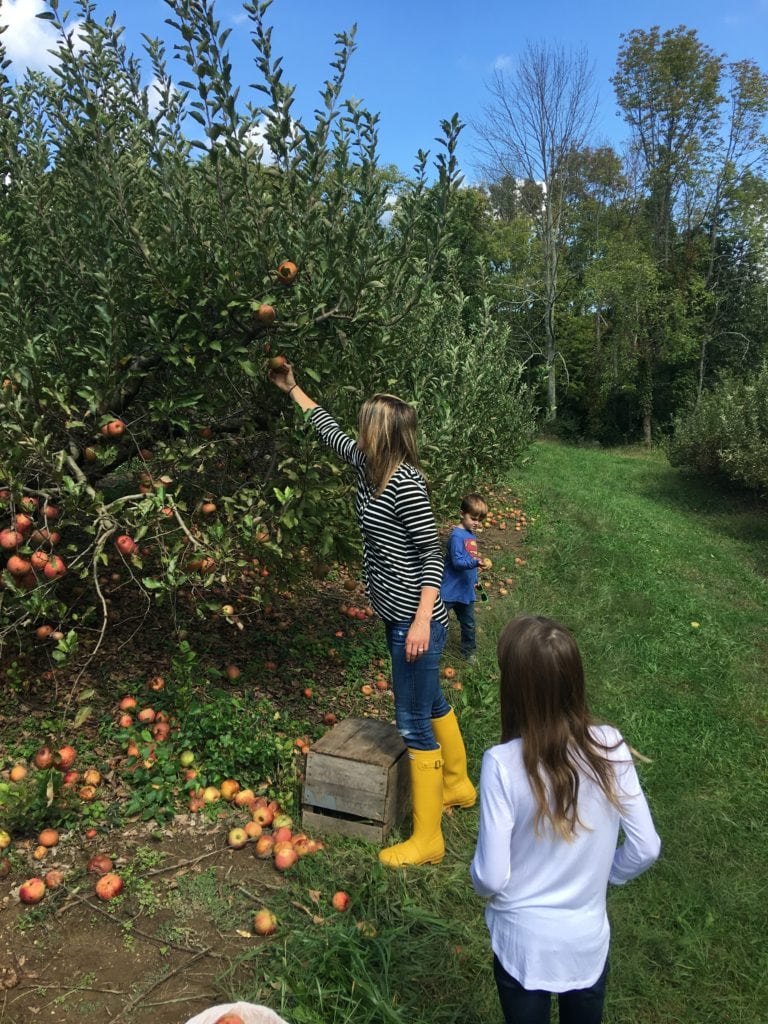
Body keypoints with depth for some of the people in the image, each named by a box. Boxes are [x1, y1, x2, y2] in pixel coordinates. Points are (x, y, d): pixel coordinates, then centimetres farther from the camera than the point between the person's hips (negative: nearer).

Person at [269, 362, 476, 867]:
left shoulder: (405, 483, -21)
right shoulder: (370, 467, 5)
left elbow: (432, 553, -21)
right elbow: (332, 431, 20)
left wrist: (423, 620, -24)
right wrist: (293, 389, 27)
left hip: (416, 621, -10)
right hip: (401, 616, 10)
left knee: (414, 723, 1)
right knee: (431, 703, 25)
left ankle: (427, 839, 16)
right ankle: (458, 785, 47)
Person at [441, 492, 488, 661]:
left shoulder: (472, 535, 9)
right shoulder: (457, 535, -19)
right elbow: (457, 562, -26)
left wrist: (474, 580, 25)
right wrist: (476, 562, -40)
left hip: (466, 590, 9)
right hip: (450, 589, -8)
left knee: (469, 624, 20)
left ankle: (469, 651, 37)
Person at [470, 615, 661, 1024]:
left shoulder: (503, 764, -28)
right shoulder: (610, 748, -19)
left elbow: (491, 878, -21)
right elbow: (645, 848, -9)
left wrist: (480, 879, 2)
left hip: (523, 942, -2)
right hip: (589, 938, 2)